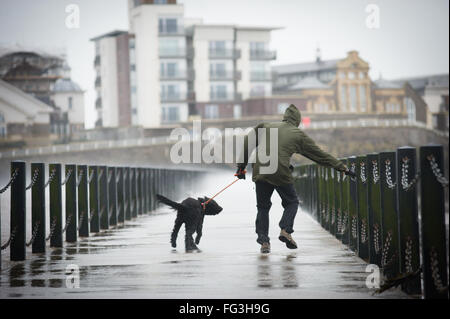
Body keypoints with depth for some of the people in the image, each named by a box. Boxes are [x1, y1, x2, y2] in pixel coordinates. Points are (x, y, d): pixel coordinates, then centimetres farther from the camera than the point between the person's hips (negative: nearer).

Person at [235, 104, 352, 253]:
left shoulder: (265, 127, 15)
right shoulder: (299, 135, 8)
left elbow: (247, 142, 11)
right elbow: (320, 155, 11)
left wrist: (242, 165, 15)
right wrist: (342, 167, 18)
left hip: (260, 173, 3)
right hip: (281, 174, -2)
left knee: (263, 207, 16)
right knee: (292, 203, 19)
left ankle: (263, 241, 6)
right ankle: (286, 230, -3)